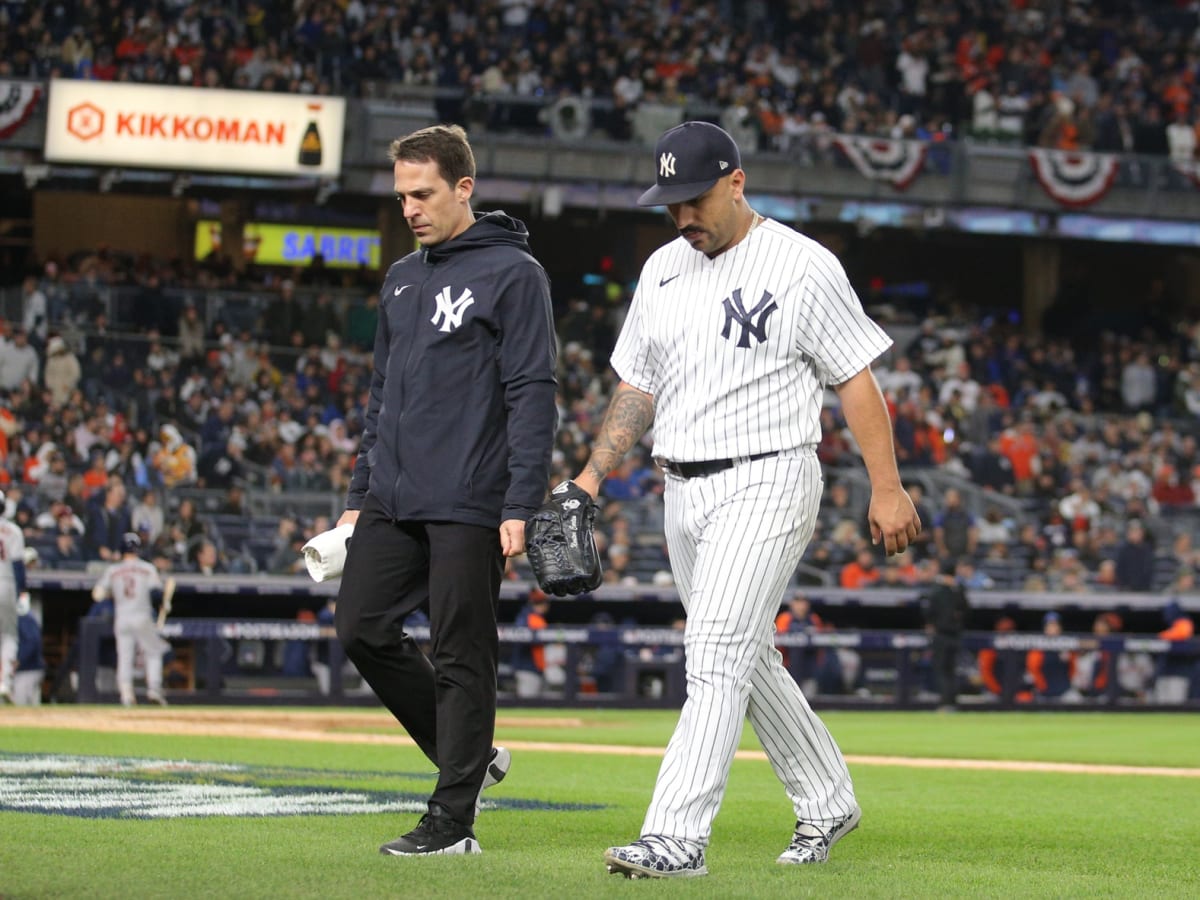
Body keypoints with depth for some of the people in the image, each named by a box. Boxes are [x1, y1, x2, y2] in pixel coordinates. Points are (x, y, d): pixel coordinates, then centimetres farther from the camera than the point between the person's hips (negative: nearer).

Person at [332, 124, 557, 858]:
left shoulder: (513, 273, -6)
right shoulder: (402, 280, 17)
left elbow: (533, 396, -11)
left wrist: (521, 506, -17)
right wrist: (359, 494, 18)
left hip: (468, 504, -8)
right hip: (392, 499, 8)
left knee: (461, 658, -3)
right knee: (363, 628, 4)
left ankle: (453, 820, 3)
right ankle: (470, 756, 18)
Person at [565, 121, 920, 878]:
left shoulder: (803, 267, -9)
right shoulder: (663, 269, 11)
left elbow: (856, 380, -8)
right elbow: (638, 388, 16)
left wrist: (887, 489, -11)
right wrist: (594, 474, 6)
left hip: (766, 483, -7)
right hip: (683, 494, 8)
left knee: (717, 654, -16)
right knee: (747, 659, 14)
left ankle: (677, 836, -20)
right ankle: (827, 803, 29)